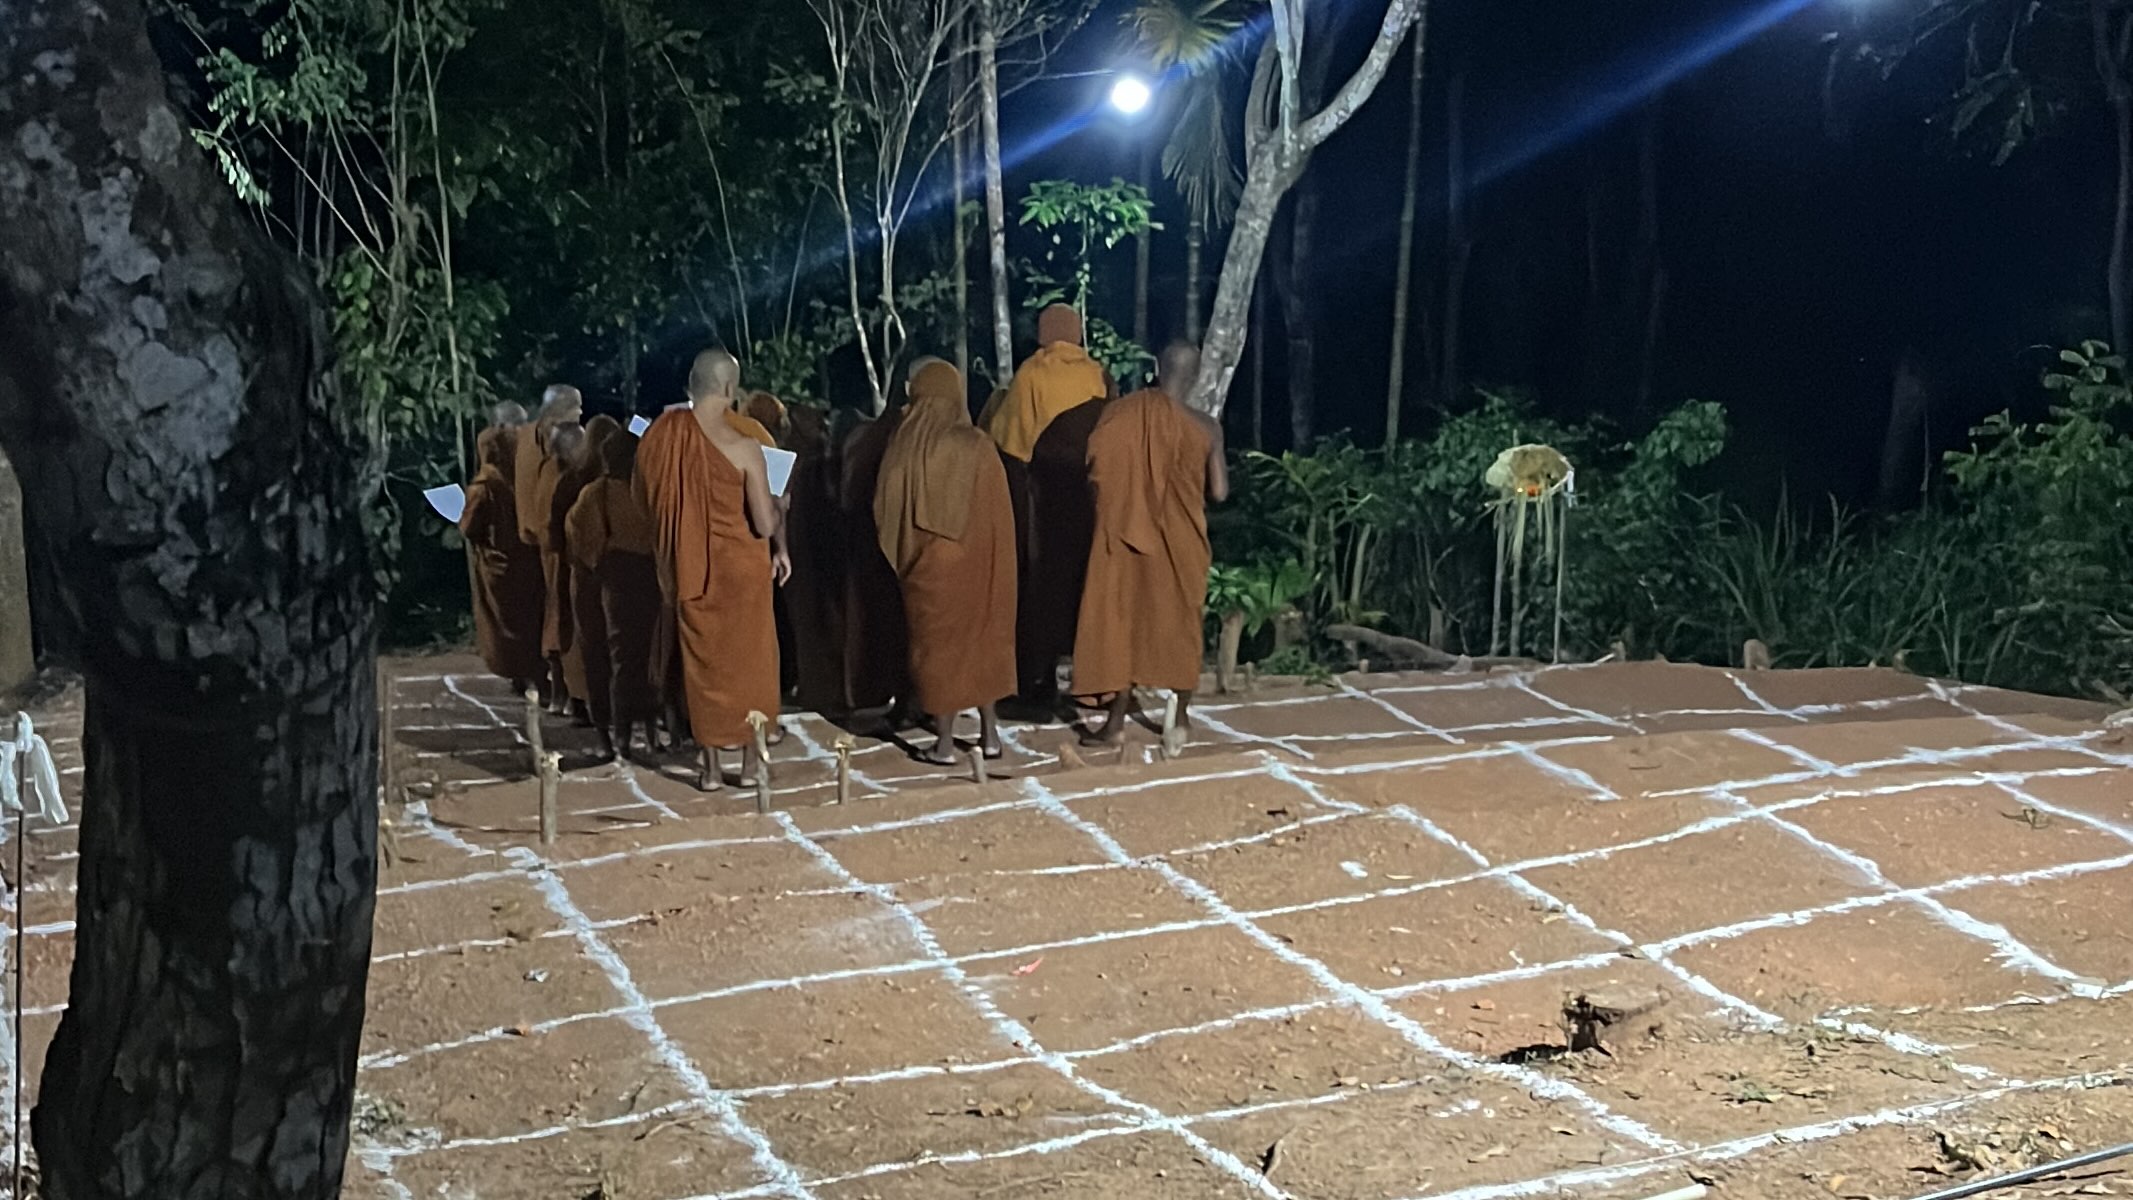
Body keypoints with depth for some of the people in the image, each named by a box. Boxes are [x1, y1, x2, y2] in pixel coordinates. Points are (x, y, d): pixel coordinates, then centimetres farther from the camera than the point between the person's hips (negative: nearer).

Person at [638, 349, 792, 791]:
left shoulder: (661, 435, -8)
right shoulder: (743, 447, -20)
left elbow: (644, 498, 7)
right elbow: (764, 523, -19)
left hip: (687, 566, 3)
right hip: (740, 565, -3)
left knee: (701, 660, 15)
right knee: (748, 656, 15)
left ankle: (710, 765, 20)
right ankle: (750, 757, 23)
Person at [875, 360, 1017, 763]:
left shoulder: (905, 448, -11)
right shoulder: (977, 447, -10)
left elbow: (884, 509, -2)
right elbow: (1000, 512, -6)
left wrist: (903, 555, 13)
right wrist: (994, 559, 5)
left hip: (928, 563, -1)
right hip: (976, 561, 1)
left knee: (937, 643, 8)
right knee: (983, 638, 16)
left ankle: (945, 742, 9)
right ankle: (990, 732, 21)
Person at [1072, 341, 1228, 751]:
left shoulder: (1118, 413, -9)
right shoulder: (1204, 427, -10)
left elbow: (1094, 473, -7)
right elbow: (1219, 492, -7)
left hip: (1125, 534, 0)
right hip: (1180, 542, 0)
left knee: (1123, 620, 10)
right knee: (1180, 625, 14)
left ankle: (1117, 721, 12)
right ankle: (1179, 720, 21)